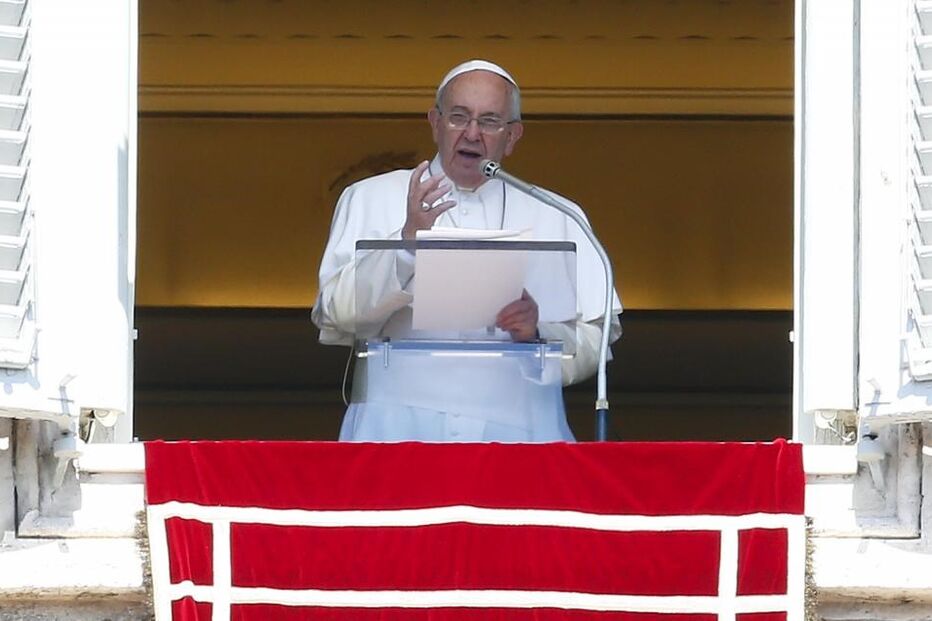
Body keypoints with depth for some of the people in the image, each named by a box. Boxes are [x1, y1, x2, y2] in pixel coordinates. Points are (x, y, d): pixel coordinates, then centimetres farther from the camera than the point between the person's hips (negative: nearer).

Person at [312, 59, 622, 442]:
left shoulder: (555, 219, 19)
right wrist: (407, 240, -11)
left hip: (514, 426, 1)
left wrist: (537, 334, -7)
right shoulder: (371, 199, 16)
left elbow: (595, 343, 13)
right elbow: (335, 313, 1)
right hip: (402, 422, -1)